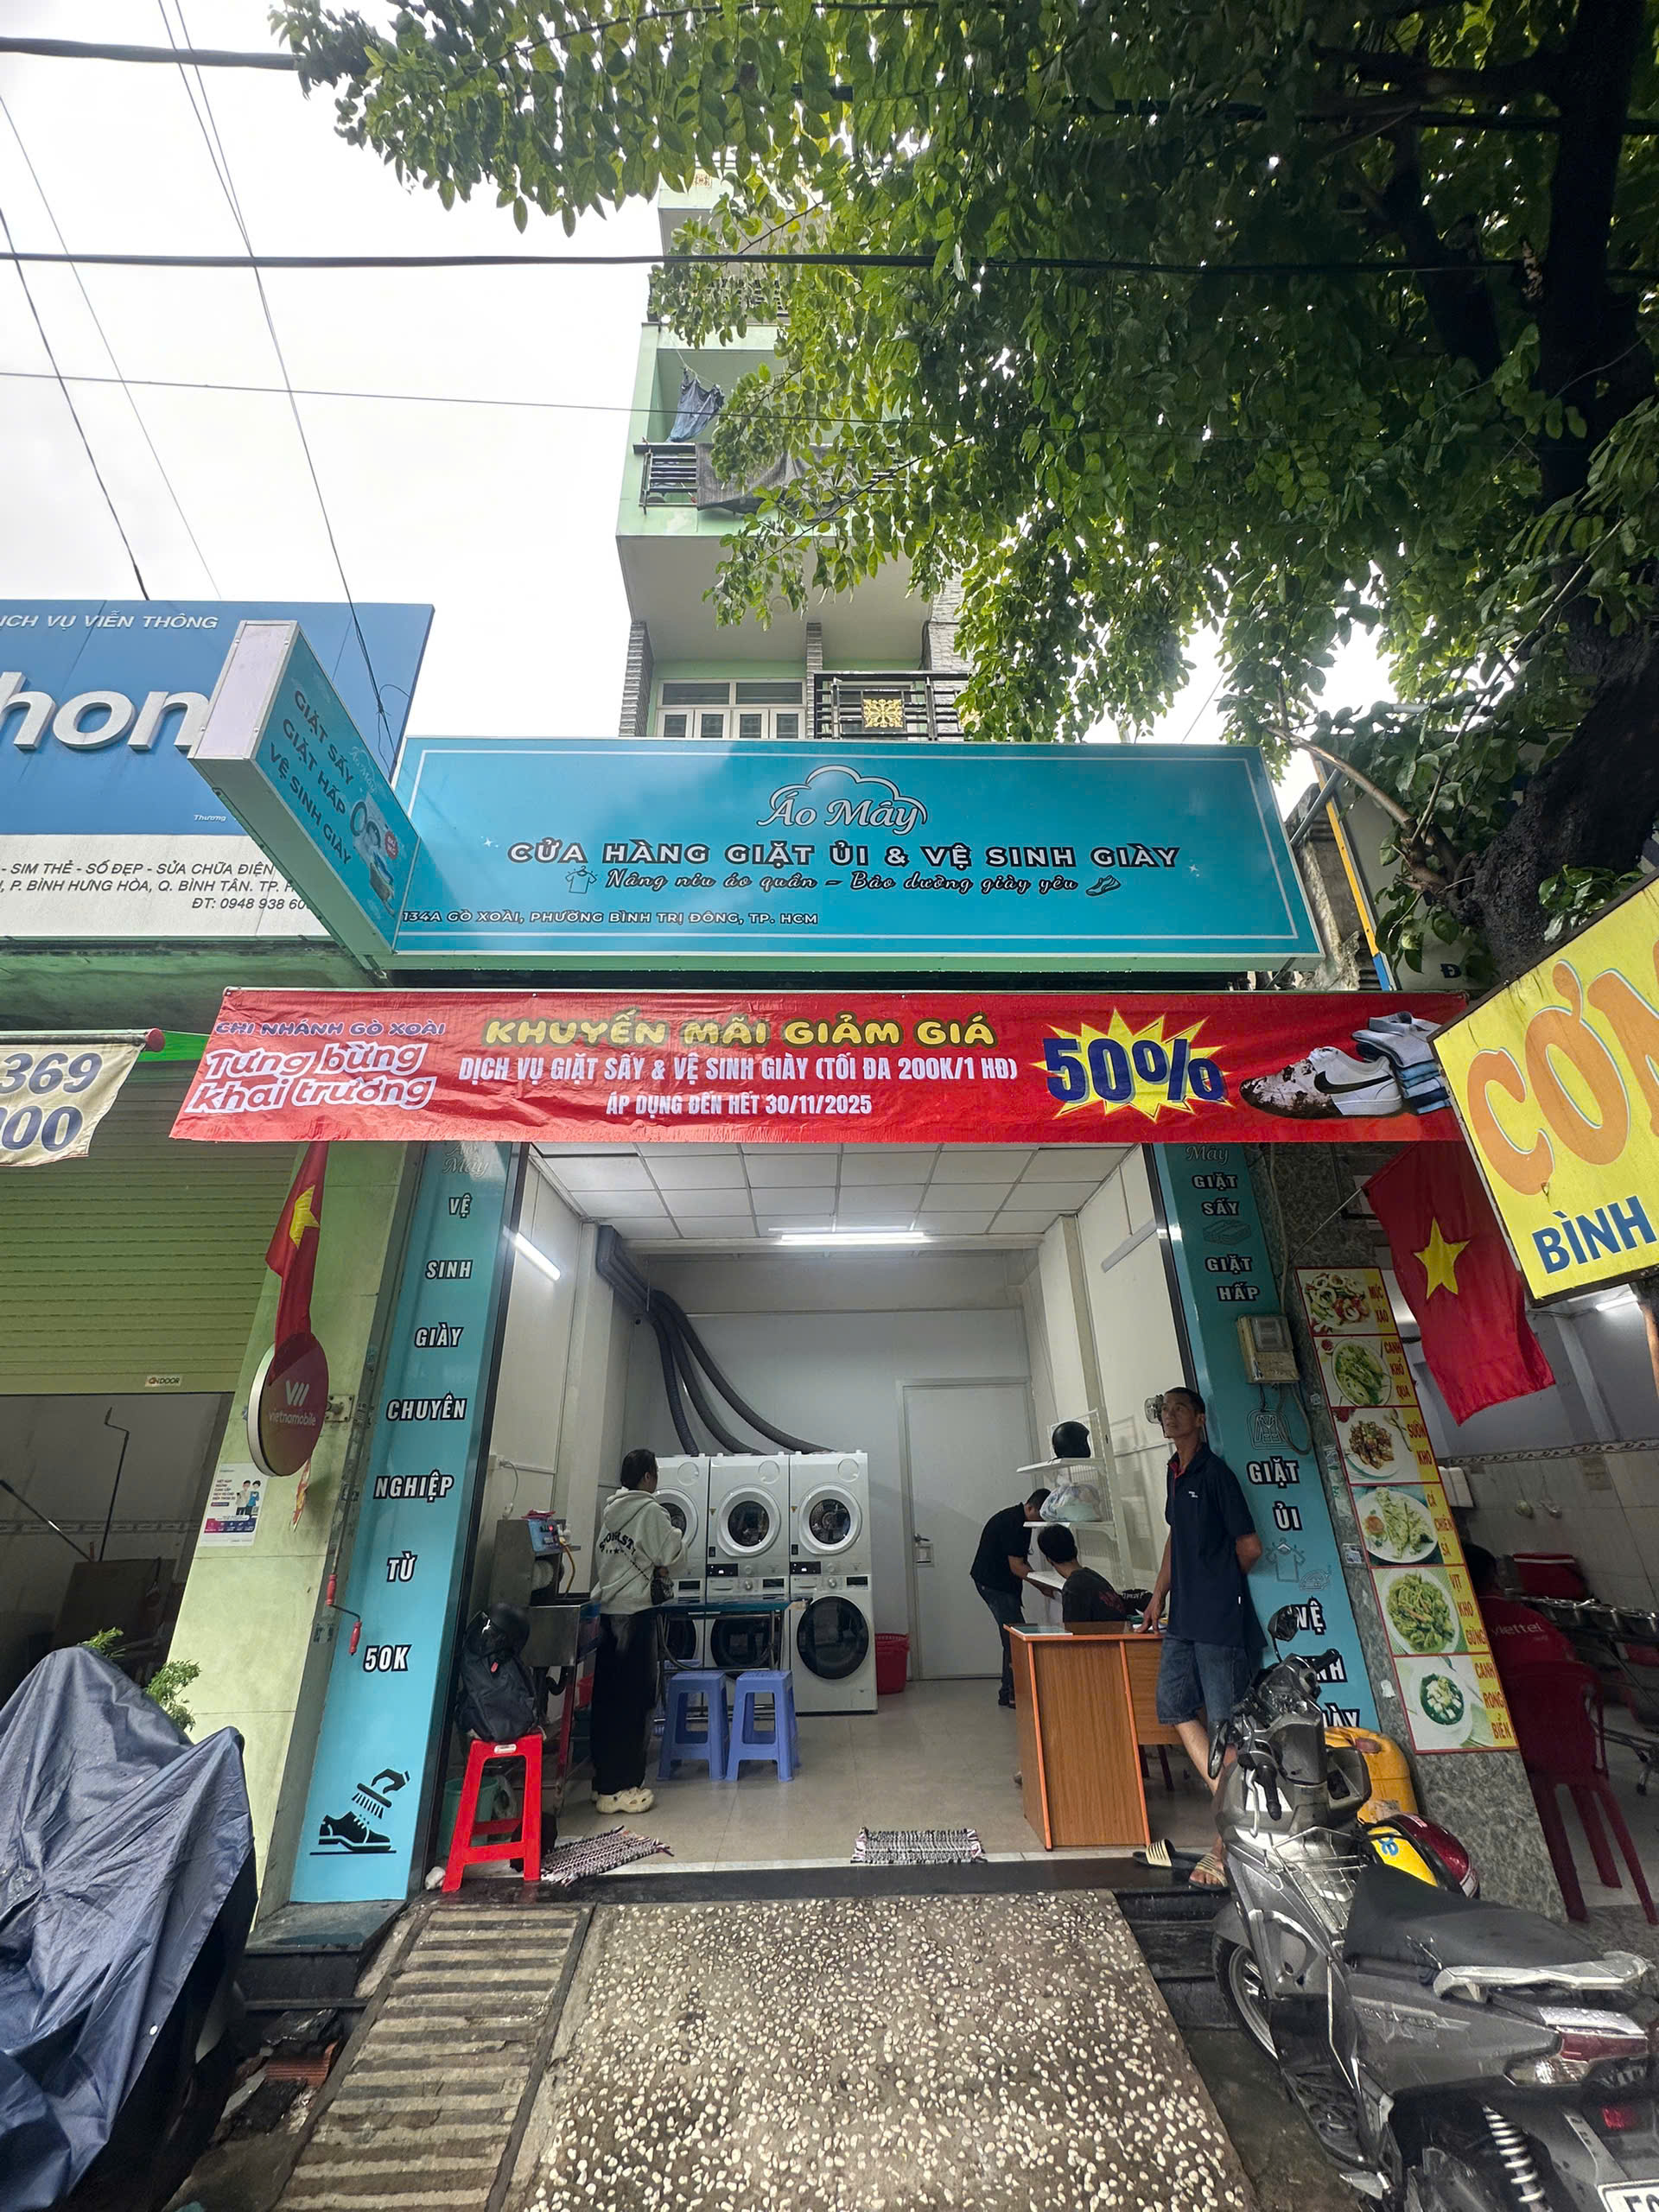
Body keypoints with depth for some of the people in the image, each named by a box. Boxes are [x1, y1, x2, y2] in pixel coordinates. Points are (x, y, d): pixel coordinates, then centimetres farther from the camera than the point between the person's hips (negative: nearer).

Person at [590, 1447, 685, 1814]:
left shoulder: (609, 1511, 10)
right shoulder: (649, 1511, -13)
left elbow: (603, 1558, 16)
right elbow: (667, 1554, -8)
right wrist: (677, 1535, 12)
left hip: (607, 1610, 8)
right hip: (634, 1611, -8)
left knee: (607, 1697, 15)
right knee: (632, 1699, 1)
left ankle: (603, 1781, 26)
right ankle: (619, 1788, 6)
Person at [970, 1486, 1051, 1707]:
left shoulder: (1017, 1519, 10)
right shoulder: (1013, 1523, -22)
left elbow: (1020, 1561, 16)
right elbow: (1016, 1567, -22)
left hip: (1000, 1583, 10)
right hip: (995, 1584, -10)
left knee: (1012, 1638, 12)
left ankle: (1008, 1692, 18)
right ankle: (1014, 1693, -1)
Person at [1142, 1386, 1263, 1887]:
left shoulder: (1214, 1471, -13)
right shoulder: (1174, 1472, 12)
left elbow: (1249, 1547, -10)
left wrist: (1220, 1584, 6)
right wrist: (1159, 1597, 20)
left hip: (1221, 1619, -8)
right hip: (1184, 1619, 8)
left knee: (1226, 1724, -1)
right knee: (1175, 1707, 11)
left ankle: (1228, 1843, 7)